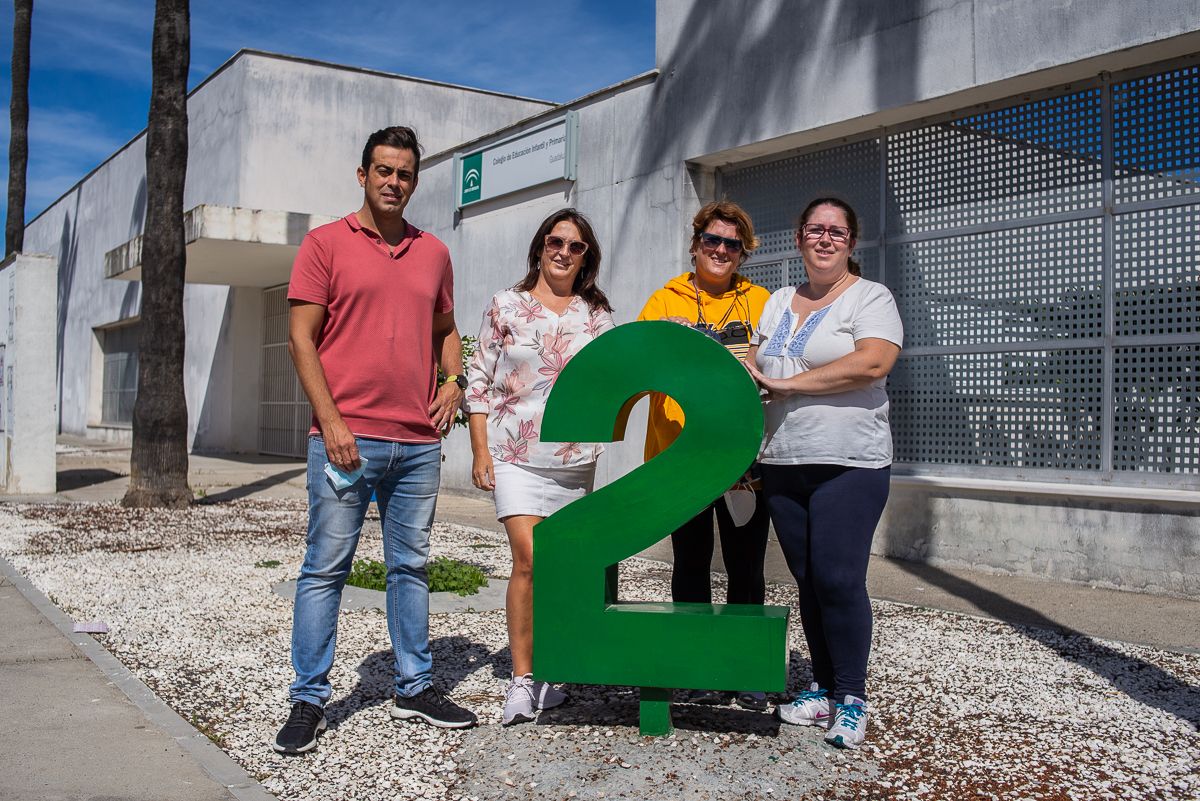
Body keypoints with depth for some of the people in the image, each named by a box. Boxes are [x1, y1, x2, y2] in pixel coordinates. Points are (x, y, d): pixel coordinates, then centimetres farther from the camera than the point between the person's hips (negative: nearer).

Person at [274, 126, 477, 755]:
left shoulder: (433, 252, 14)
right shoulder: (326, 243, 2)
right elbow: (301, 338, -4)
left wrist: (454, 381, 4)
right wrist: (331, 422, -12)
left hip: (418, 443, 4)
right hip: (345, 437, -4)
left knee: (410, 566, 12)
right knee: (326, 567, 0)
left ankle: (415, 687, 23)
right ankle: (308, 700, 10)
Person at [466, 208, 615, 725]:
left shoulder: (598, 316, 10)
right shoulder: (506, 306, 4)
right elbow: (480, 381, 3)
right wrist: (480, 450, -2)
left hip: (575, 459, 3)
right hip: (516, 455, -3)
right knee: (530, 562, -14)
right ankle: (521, 678, -3)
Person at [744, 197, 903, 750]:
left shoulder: (871, 298, -1)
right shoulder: (779, 303, 18)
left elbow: (872, 362, -17)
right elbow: (755, 369, 23)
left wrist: (787, 382, -13)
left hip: (849, 462, -5)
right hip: (783, 464, 5)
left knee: (839, 579, -9)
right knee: (808, 581, 8)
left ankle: (851, 697, 4)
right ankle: (822, 688, 19)